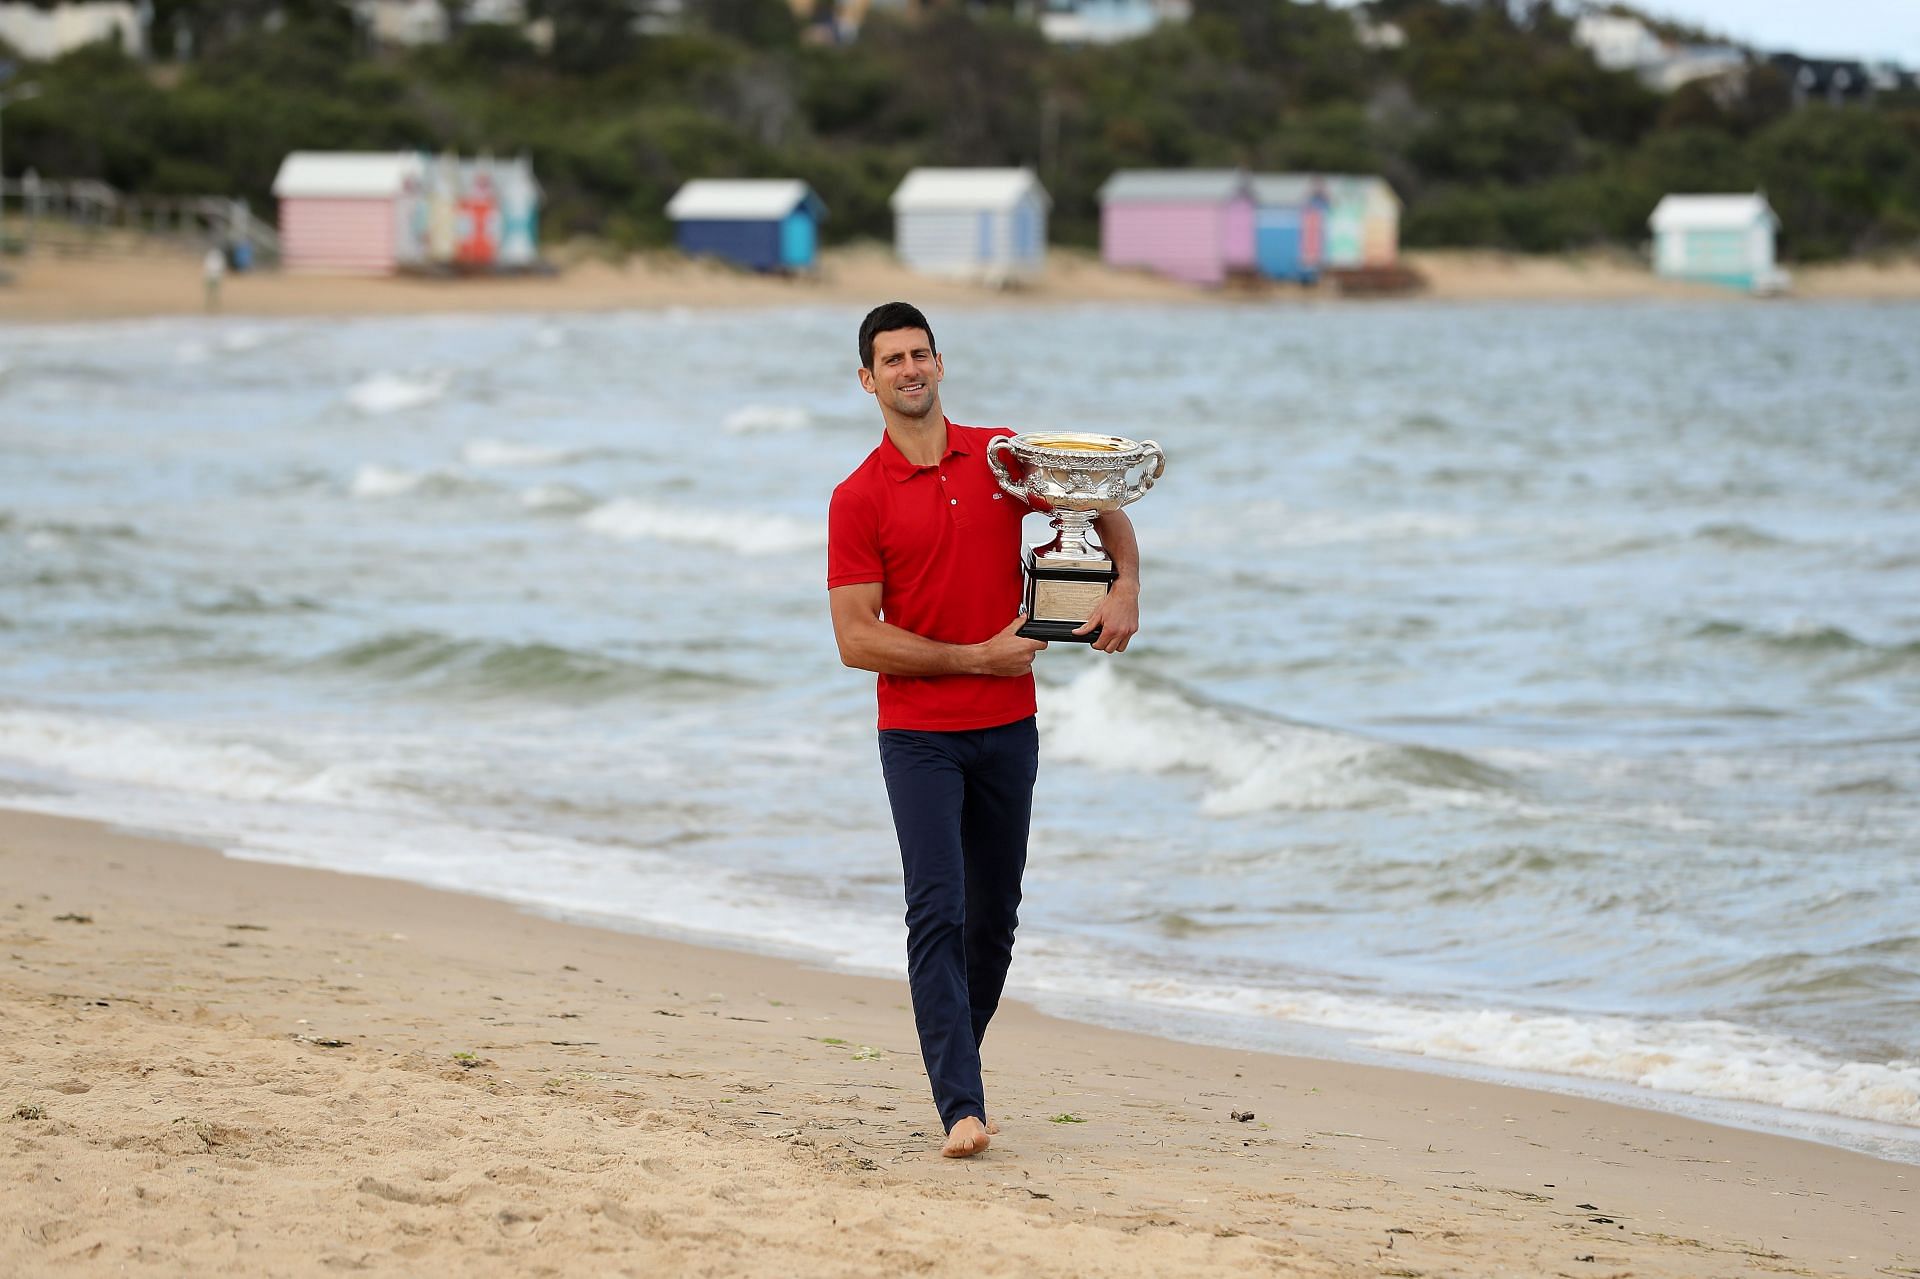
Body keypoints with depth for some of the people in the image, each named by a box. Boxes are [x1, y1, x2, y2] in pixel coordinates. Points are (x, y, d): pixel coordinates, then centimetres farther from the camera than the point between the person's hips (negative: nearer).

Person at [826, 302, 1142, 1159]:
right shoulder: (858, 499, -6)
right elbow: (857, 641, -10)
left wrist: (1126, 587, -3)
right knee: (937, 912, -14)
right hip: (919, 738, -4)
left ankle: (955, 1056, 32)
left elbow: (1104, 507, 17)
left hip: (1008, 728, 4)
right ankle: (962, 1107, -19)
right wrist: (978, 657, -14)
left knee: (995, 915, 12)